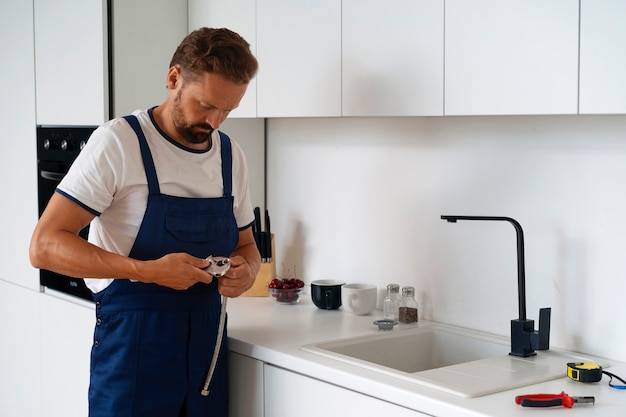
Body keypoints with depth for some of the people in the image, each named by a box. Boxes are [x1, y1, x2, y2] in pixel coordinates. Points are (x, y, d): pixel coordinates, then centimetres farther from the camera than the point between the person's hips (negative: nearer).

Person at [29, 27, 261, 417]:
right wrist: (149, 271, -26)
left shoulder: (232, 154, 6)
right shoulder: (119, 142, -12)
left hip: (207, 341, 5)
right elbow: (44, 246, -16)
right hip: (133, 341, -5)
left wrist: (247, 269, -7)